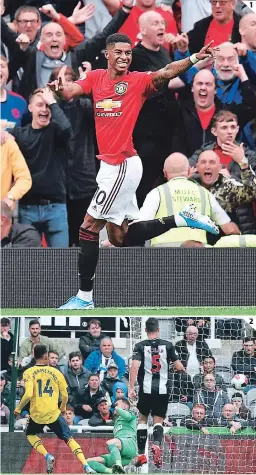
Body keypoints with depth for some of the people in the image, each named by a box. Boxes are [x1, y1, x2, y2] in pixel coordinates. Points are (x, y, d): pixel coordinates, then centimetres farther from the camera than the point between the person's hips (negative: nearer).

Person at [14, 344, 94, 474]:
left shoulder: (29, 373, -5)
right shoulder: (56, 372, 0)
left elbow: (28, 394, -17)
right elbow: (65, 396, 3)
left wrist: (18, 409, -2)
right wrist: (63, 408, 24)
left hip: (37, 415, 0)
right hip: (54, 414, 0)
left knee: (30, 434, 28)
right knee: (69, 438, 10)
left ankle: (47, 456, 4)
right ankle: (86, 466, -7)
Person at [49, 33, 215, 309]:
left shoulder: (138, 81, -6)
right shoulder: (96, 78, 9)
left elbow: (166, 73, -20)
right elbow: (71, 91, -6)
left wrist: (194, 59, -36)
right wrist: (59, 88, -29)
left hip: (122, 165, -7)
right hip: (110, 164, 7)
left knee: (89, 228, -7)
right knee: (119, 237, 15)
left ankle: (85, 296, -1)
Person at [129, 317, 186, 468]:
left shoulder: (140, 346, -1)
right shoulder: (167, 345, 2)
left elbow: (135, 367, -13)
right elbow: (179, 366, 4)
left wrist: (131, 388, -13)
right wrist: (184, 370, 28)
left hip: (146, 389, 0)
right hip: (162, 390, 0)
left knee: (143, 419, 17)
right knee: (158, 421, 7)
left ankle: (141, 454, 12)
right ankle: (157, 444, -24)